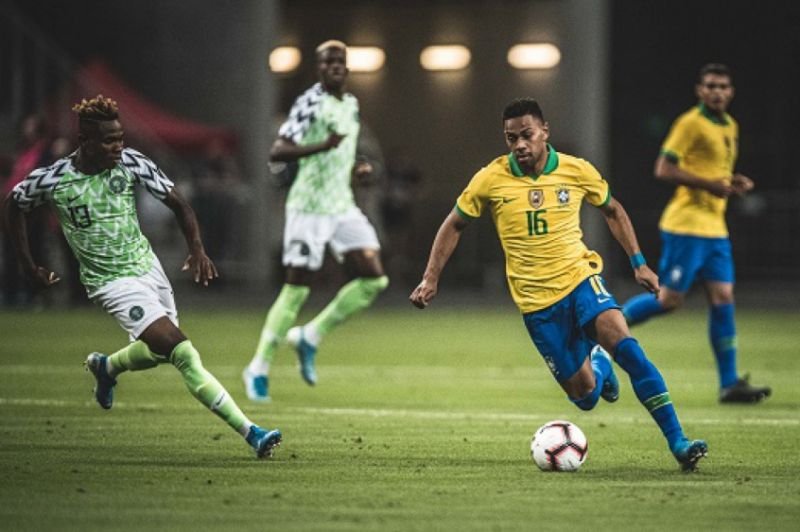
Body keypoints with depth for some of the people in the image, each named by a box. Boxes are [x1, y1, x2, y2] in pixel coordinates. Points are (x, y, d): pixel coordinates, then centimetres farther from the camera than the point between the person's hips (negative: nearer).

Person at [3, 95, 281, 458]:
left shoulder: (130, 163, -11)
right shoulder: (52, 180, -17)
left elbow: (177, 203, -5)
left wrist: (197, 248, -21)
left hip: (147, 266, 5)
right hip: (113, 283, -5)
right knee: (182, 352, -18)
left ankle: (106, 367, 52)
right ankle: (250, 433, -18)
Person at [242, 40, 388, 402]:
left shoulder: (351, 104, 13)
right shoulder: (309, 103, -12)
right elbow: (277, 152, -23)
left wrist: (355, 171, 9)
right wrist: (322, 146, -36)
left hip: (342, 206, 7)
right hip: (309, 206, -7)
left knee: (373, 277, -4)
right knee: (298, 286, -6)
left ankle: (310, 337, 11)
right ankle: (259, 368, 5)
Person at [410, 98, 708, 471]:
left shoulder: (577, 171, -4)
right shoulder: (491, 180, -6)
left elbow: (612, 211, 15)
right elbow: (454, 226, 8)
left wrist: (638, 262, 9)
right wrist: (431, 279, 2)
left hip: (579, 278, 0)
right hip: (534, 299, 0)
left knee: (622, 341, -28)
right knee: (584, 396, -2)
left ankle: (677, 442, -24)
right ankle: (598, 367, 39)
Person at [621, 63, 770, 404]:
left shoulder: (731, 127, 16)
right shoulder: (691, 123, -10)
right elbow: (663, 170, -15)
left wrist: (733, 183, 8)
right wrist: (710, 184, -20)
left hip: (715, 228, 8)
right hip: (685, 225, -8)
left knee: (722, 299, 1)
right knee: (670, 300, -8)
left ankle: (730, 384, 0)